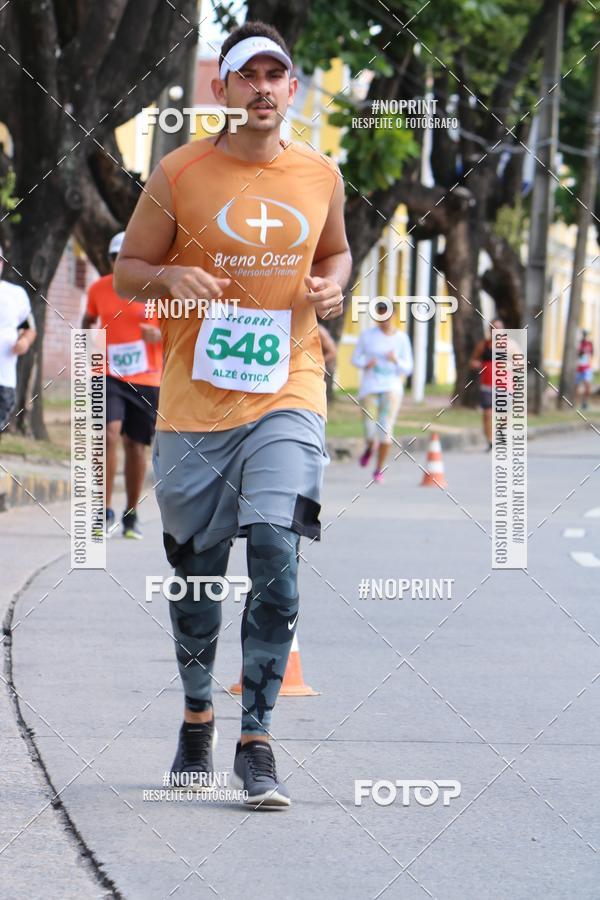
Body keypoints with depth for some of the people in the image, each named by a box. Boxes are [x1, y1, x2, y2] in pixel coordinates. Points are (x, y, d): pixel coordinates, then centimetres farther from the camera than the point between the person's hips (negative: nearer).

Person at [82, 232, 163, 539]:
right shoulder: (99, 289, 5)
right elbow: (88, 319, 24)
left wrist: (158, 336, -19)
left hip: (145, 379, 0)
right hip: (109, 375, 0)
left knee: (136, 445, 6)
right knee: (109, 435, -17)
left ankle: (131, 515, 20)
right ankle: (105, 512, -13)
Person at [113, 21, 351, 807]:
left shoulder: (321, 177, 6)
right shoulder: (179, 175, -1)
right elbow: (127, 270, 5)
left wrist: (333, 284, 1)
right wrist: (170, 278, -16)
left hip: (287, 395, 0)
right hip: (195, 400, 0)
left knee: (276, 554, -16)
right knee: (196, 572, 8)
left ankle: (257, 744, -11)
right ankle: (197, 714, 32)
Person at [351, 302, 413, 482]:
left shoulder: (401, 338, 3)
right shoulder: (368, 335, 3)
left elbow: (408, 368, 5)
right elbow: (355, 358, 11)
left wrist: (396, 360, -16)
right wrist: (366, 363, -11)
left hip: (392, 388, 0)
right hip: (369, 388, 0)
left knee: (386, 429, -13)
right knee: (371, 431, -9)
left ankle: (379, 470, 0)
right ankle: (370, 446, 30)